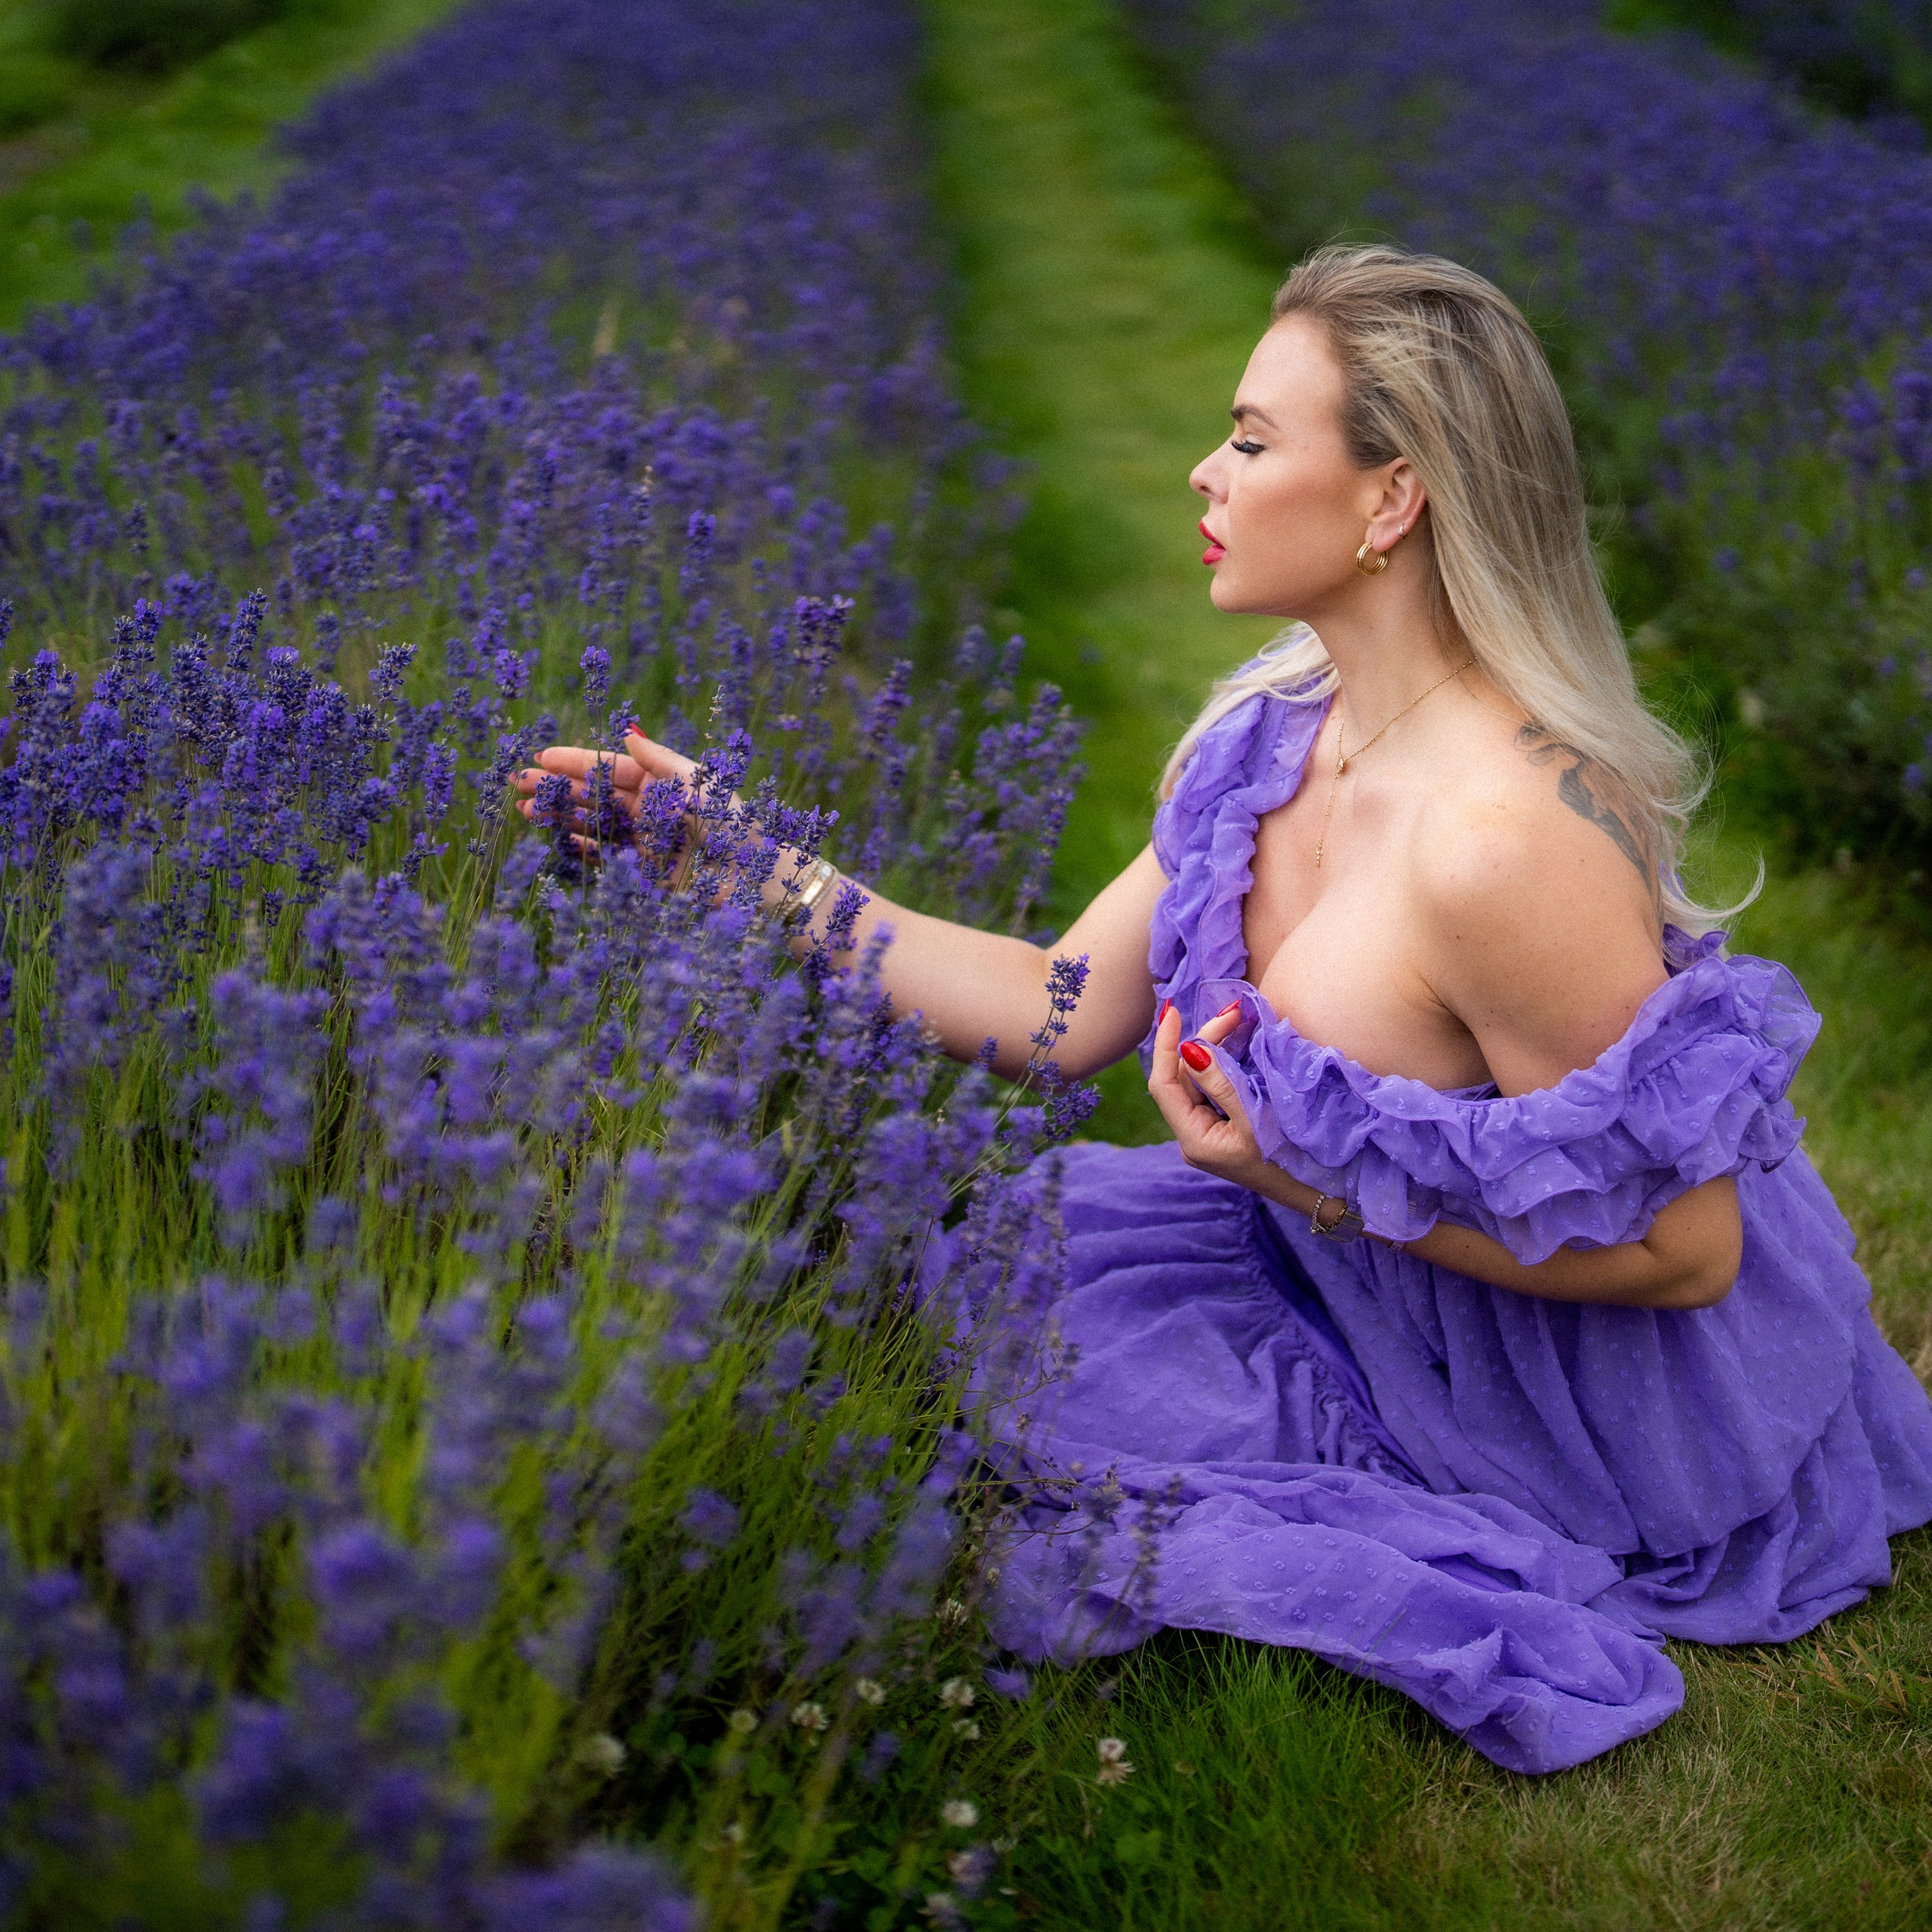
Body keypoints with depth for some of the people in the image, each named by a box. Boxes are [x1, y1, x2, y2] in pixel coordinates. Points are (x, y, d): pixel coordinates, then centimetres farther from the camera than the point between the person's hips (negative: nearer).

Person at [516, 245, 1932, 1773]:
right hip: (1368, 1267, 8)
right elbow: (1067, 1010, 0)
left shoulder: (1501, 835, -33)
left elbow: (1685, 1249, -25)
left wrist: (1329, 1178, -25)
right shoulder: (1275, 738, -5)